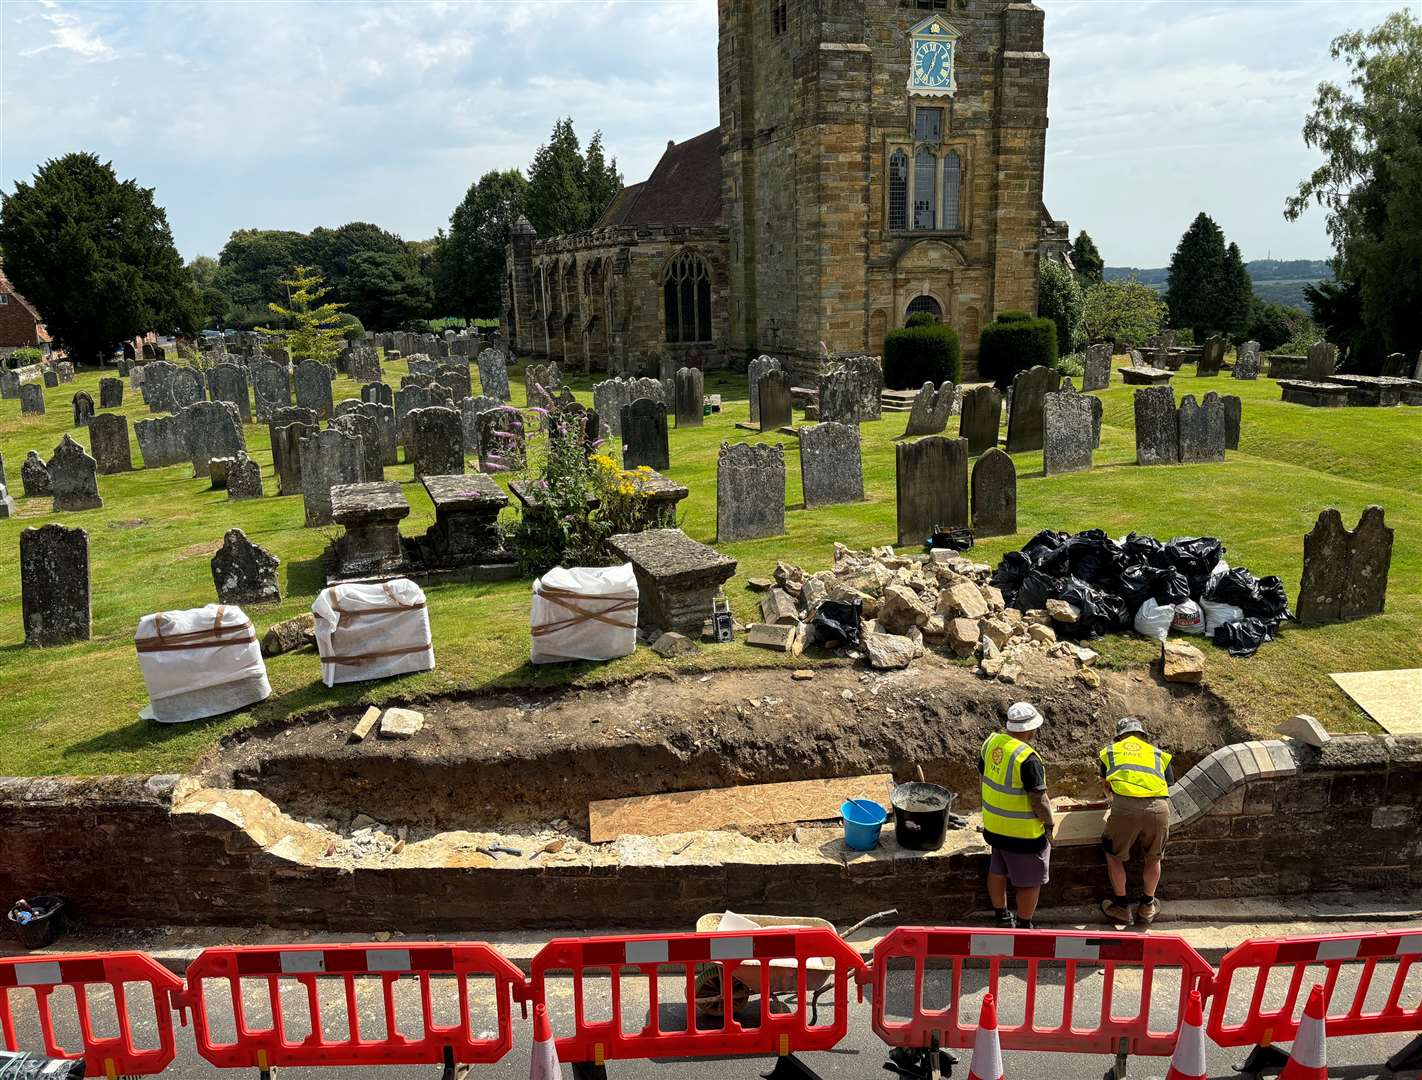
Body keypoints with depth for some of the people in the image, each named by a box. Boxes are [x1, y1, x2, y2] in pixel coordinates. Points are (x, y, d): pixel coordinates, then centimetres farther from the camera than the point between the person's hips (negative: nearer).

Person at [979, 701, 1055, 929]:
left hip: (994, 825, 8)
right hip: (1023, 832, -8)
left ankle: (1002, 918, 39)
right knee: (1030, 882, 11)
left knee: (997, 872, 23)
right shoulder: (1028, 758, -28)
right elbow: (1038, 800, -23)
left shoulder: (991, 742, -5)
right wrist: (1049, 825, -7)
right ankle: (1024, 928, 23)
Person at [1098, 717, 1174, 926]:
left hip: (1125, 807, -1)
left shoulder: (1110, 751, 27)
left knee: (1114, 856, 21)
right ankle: (1147, 907, 37)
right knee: (1153, 858, 25)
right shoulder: (1158, 754, 27)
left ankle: (1121, 907, 29)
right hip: (1158, 807, 1)